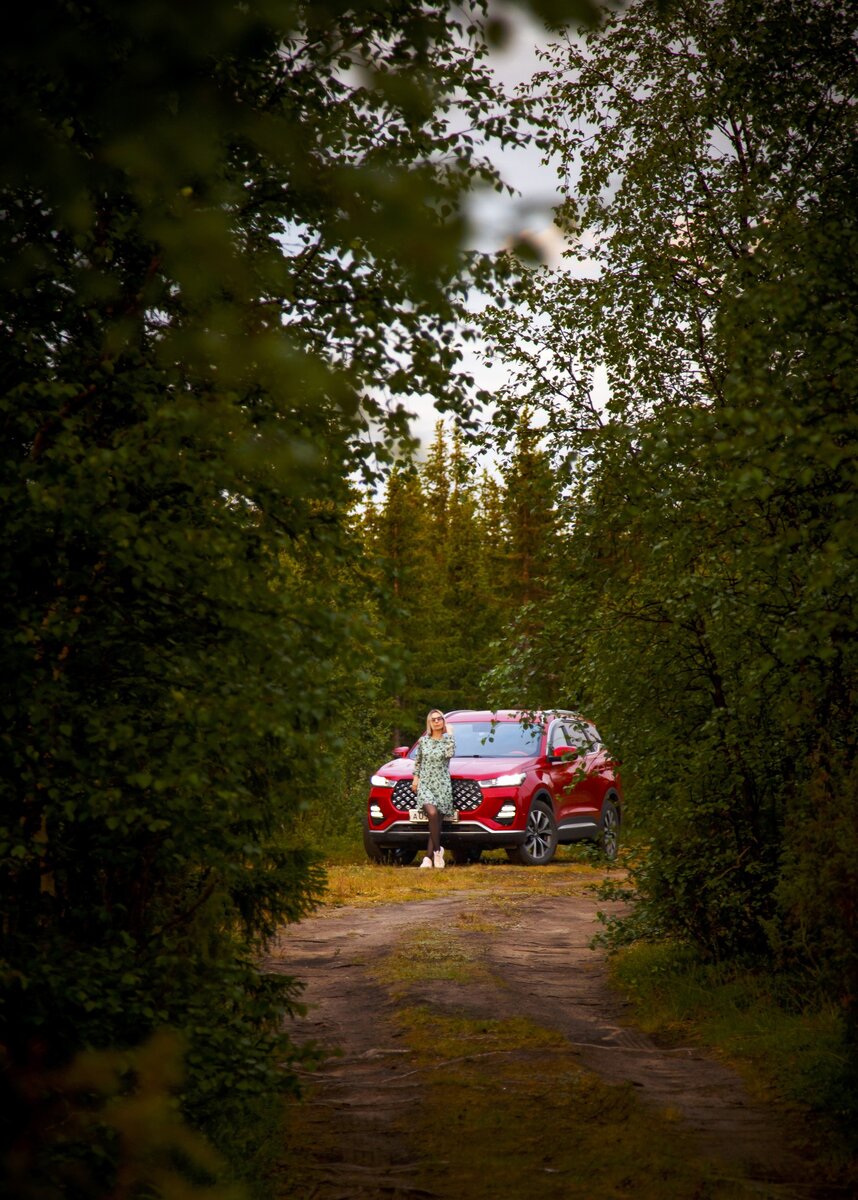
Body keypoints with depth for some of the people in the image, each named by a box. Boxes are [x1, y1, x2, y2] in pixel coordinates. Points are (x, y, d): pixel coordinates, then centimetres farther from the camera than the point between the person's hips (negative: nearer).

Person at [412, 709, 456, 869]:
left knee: (436, 820, -4)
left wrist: (446, 737, -5)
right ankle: (437, 850, -14)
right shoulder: (423, 741, 10)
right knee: (432, 813, -24)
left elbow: (449, 754, -13)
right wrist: (415, 778, 12)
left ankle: (428, 857, -2)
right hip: (425, 784, 0)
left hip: (442, 785, 0)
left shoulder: (448, 739, 5)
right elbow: (417, 761, 20)